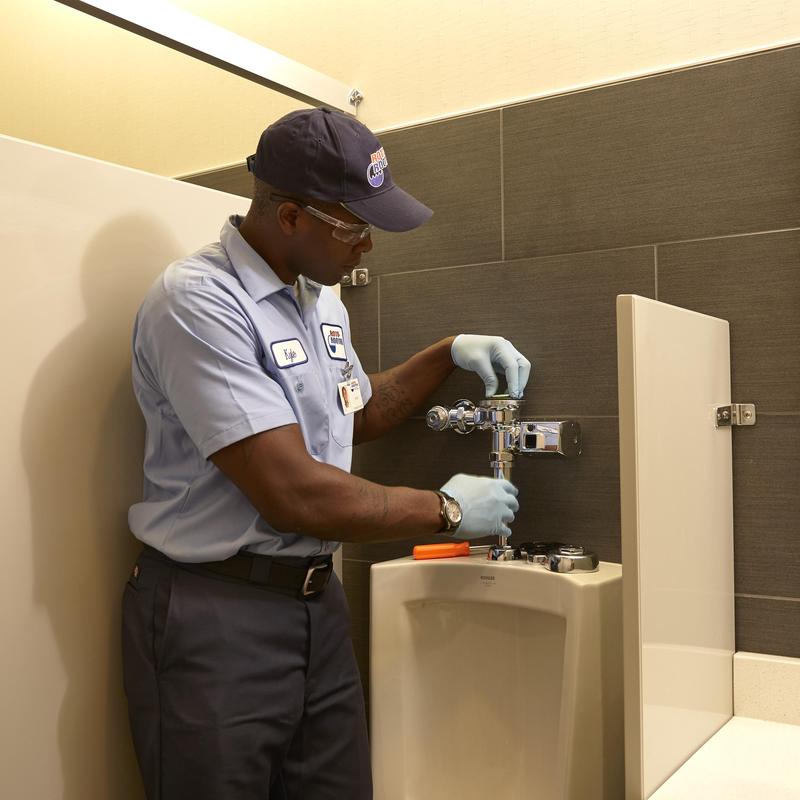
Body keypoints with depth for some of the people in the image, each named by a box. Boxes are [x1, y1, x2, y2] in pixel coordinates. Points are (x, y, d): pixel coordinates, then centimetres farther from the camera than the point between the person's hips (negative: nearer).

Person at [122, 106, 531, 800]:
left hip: (317, 603, 8)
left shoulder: (321, 299, 10)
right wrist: (446, 510, -12)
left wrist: (449, 354, 12)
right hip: (216, 617, -8)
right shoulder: (198, 301, -19)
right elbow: (293, 495, -24)